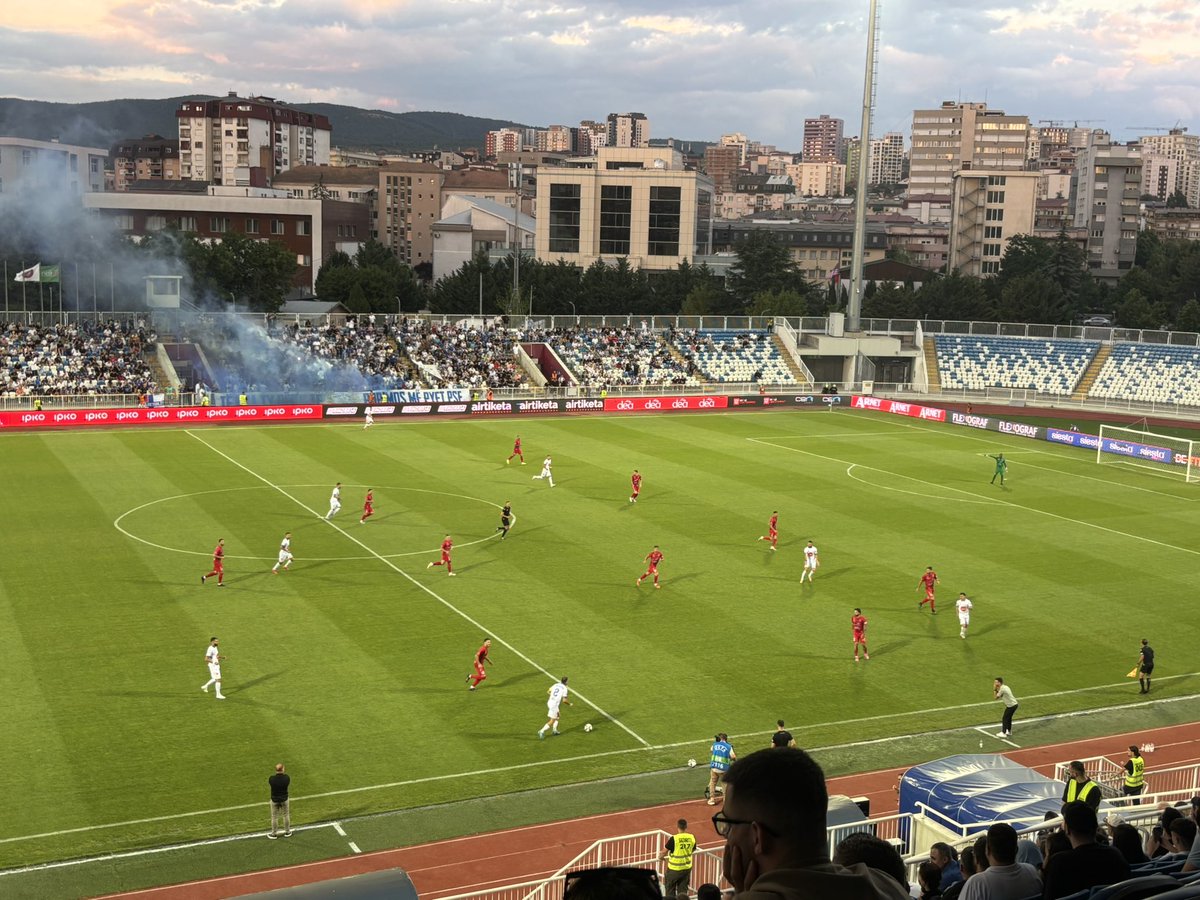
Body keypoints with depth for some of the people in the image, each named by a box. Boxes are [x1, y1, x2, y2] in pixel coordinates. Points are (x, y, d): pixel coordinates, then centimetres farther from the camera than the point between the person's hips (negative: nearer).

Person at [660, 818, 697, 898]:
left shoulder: (674, 839, -21)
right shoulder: (691, 837, -8)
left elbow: (665, 850, -11)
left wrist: (661, 857, 10)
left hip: (674, 868, -4)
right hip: (687, 867, 4)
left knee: (670, 889, 14)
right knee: (683, 890, 15)